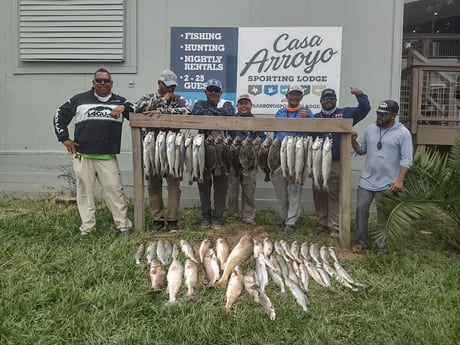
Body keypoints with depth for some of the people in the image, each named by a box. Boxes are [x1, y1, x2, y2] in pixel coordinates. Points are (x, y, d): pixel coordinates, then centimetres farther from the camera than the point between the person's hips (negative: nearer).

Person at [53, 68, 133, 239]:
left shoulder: (119, 101, 11)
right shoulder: (79, 99, 7)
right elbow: (60, 115, 13)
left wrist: (124, 108, -14)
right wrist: (64, 138, 4)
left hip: (108, 157, 0)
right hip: (82, 157, 0)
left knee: (115, 190, -3)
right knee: (85, 191, 6)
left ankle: (124, 225, 5)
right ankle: (86, 227, 15)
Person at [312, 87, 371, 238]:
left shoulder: (345, 113, 8)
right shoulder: (316, 117, 16)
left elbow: (364, 109, 1)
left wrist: (360, 95, -13)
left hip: (337, 163, -3)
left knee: (335, 194, -1)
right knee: (319, 194, 9)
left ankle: (334, 226, 6)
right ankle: (322, 222, 23)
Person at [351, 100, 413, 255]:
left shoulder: (403, 133, -8)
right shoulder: (371, 129, 6)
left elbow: (406, 159, -12)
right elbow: (362, 150, 13)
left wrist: (400, 180, -20)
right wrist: (353, 141, -6)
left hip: (387, 184, -4)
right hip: (366, 180, 4)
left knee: (383, 216, 6)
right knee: (361, 210, 5)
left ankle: (382, 246, 19)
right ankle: (361, 241, 19)